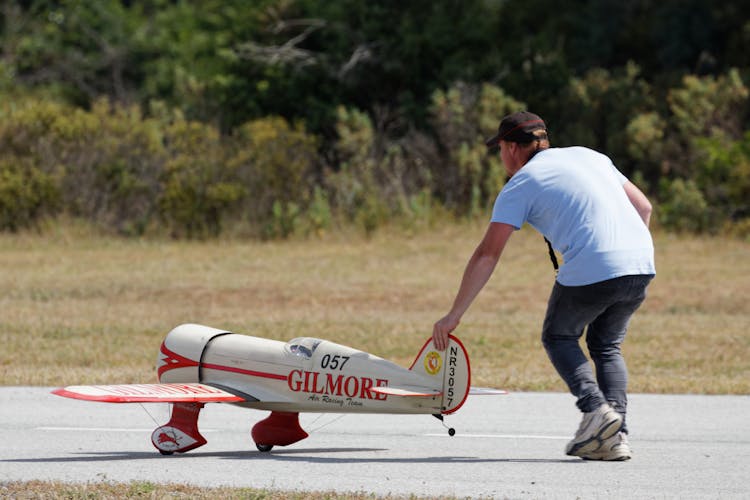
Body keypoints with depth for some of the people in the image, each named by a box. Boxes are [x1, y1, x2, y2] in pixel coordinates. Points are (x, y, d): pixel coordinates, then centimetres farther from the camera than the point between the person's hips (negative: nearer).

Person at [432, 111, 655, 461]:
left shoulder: (519, 186, 6)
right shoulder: (590, 156, 23)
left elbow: (487, 256, 2)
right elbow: (643, 206, 24)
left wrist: (454, 315, 6)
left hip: (589, 271, -5)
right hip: (642, 264, 5)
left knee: (558, 338, 19)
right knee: (606, 347, 23)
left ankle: (595, 409, -4)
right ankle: (617, 436, 4)